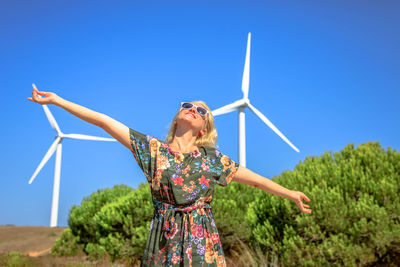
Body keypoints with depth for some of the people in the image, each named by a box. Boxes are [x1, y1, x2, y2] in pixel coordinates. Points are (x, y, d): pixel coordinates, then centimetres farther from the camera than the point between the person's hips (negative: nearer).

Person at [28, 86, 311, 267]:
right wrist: (56, 100, 3)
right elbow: (104, 121, 3)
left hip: (202, 242, 1)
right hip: (164, 241, 0)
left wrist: (290, 193, 17)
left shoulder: (211, 158, 7)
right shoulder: (154, 149, 5)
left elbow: (253, 178, 15)